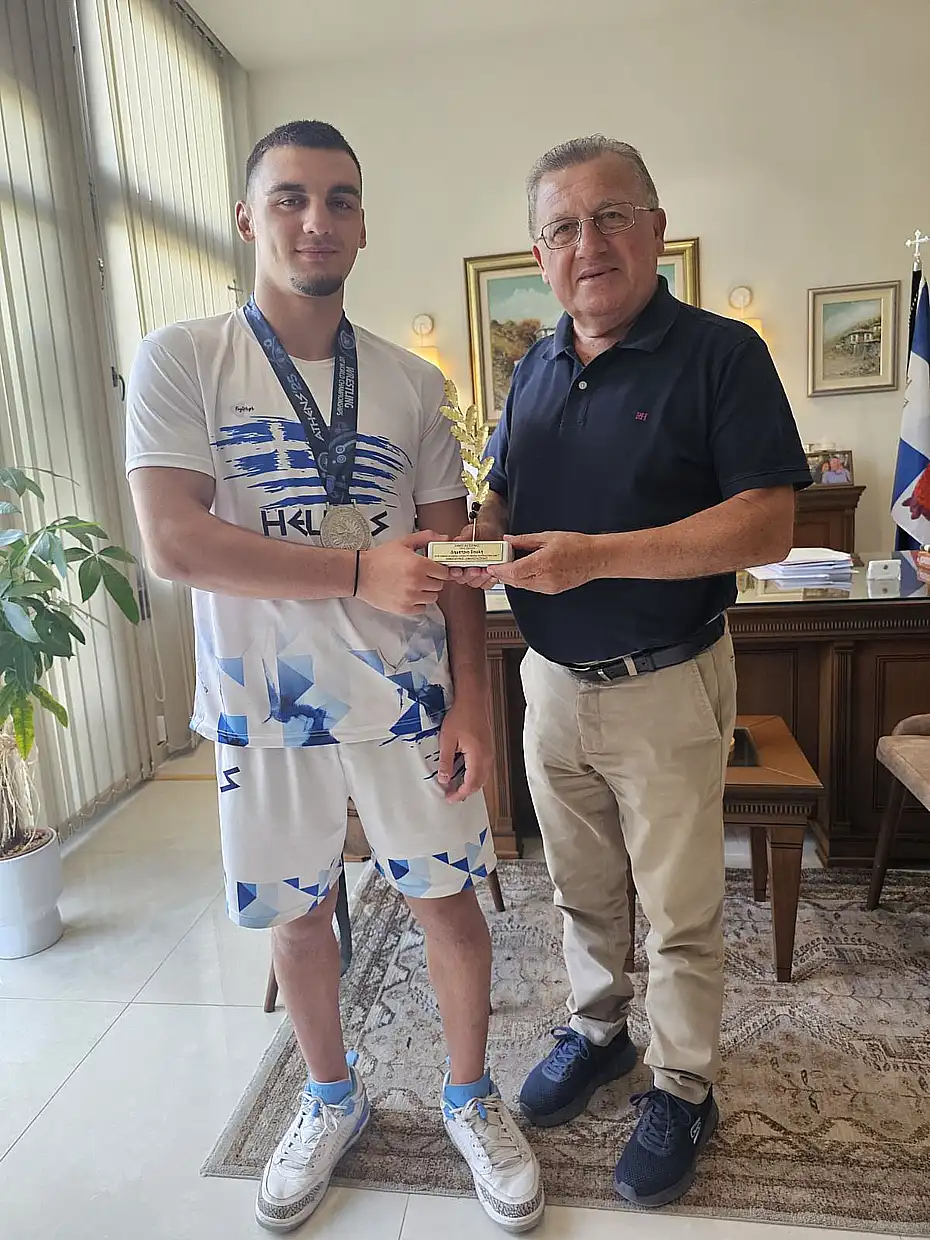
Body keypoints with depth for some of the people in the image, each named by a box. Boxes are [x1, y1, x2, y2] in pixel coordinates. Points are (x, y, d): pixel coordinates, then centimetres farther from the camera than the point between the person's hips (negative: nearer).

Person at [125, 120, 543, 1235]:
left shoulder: (411, 384, 4)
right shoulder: (180, 361, -4)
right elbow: (174, 542, -16)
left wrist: (469, 704, -3)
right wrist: (362, 572, -19)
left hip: (405, 700, 2)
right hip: (265, 707, -1)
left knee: (447, 898, 10)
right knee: (296, 915, 16)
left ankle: (469, 1095, 38)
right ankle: (332, 1098, 44)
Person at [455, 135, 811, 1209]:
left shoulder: (720, 354, -11)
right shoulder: (535, 371, 8)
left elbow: (768, 524, -19)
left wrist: (595, 555, -27)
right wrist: (468, 545, -9)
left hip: (665, 688, -5)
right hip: (551, 681, 6)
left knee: (680, 909, 12)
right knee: (579, 885, 21)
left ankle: (682, 1087, 35)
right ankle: (596, 1027, 45)